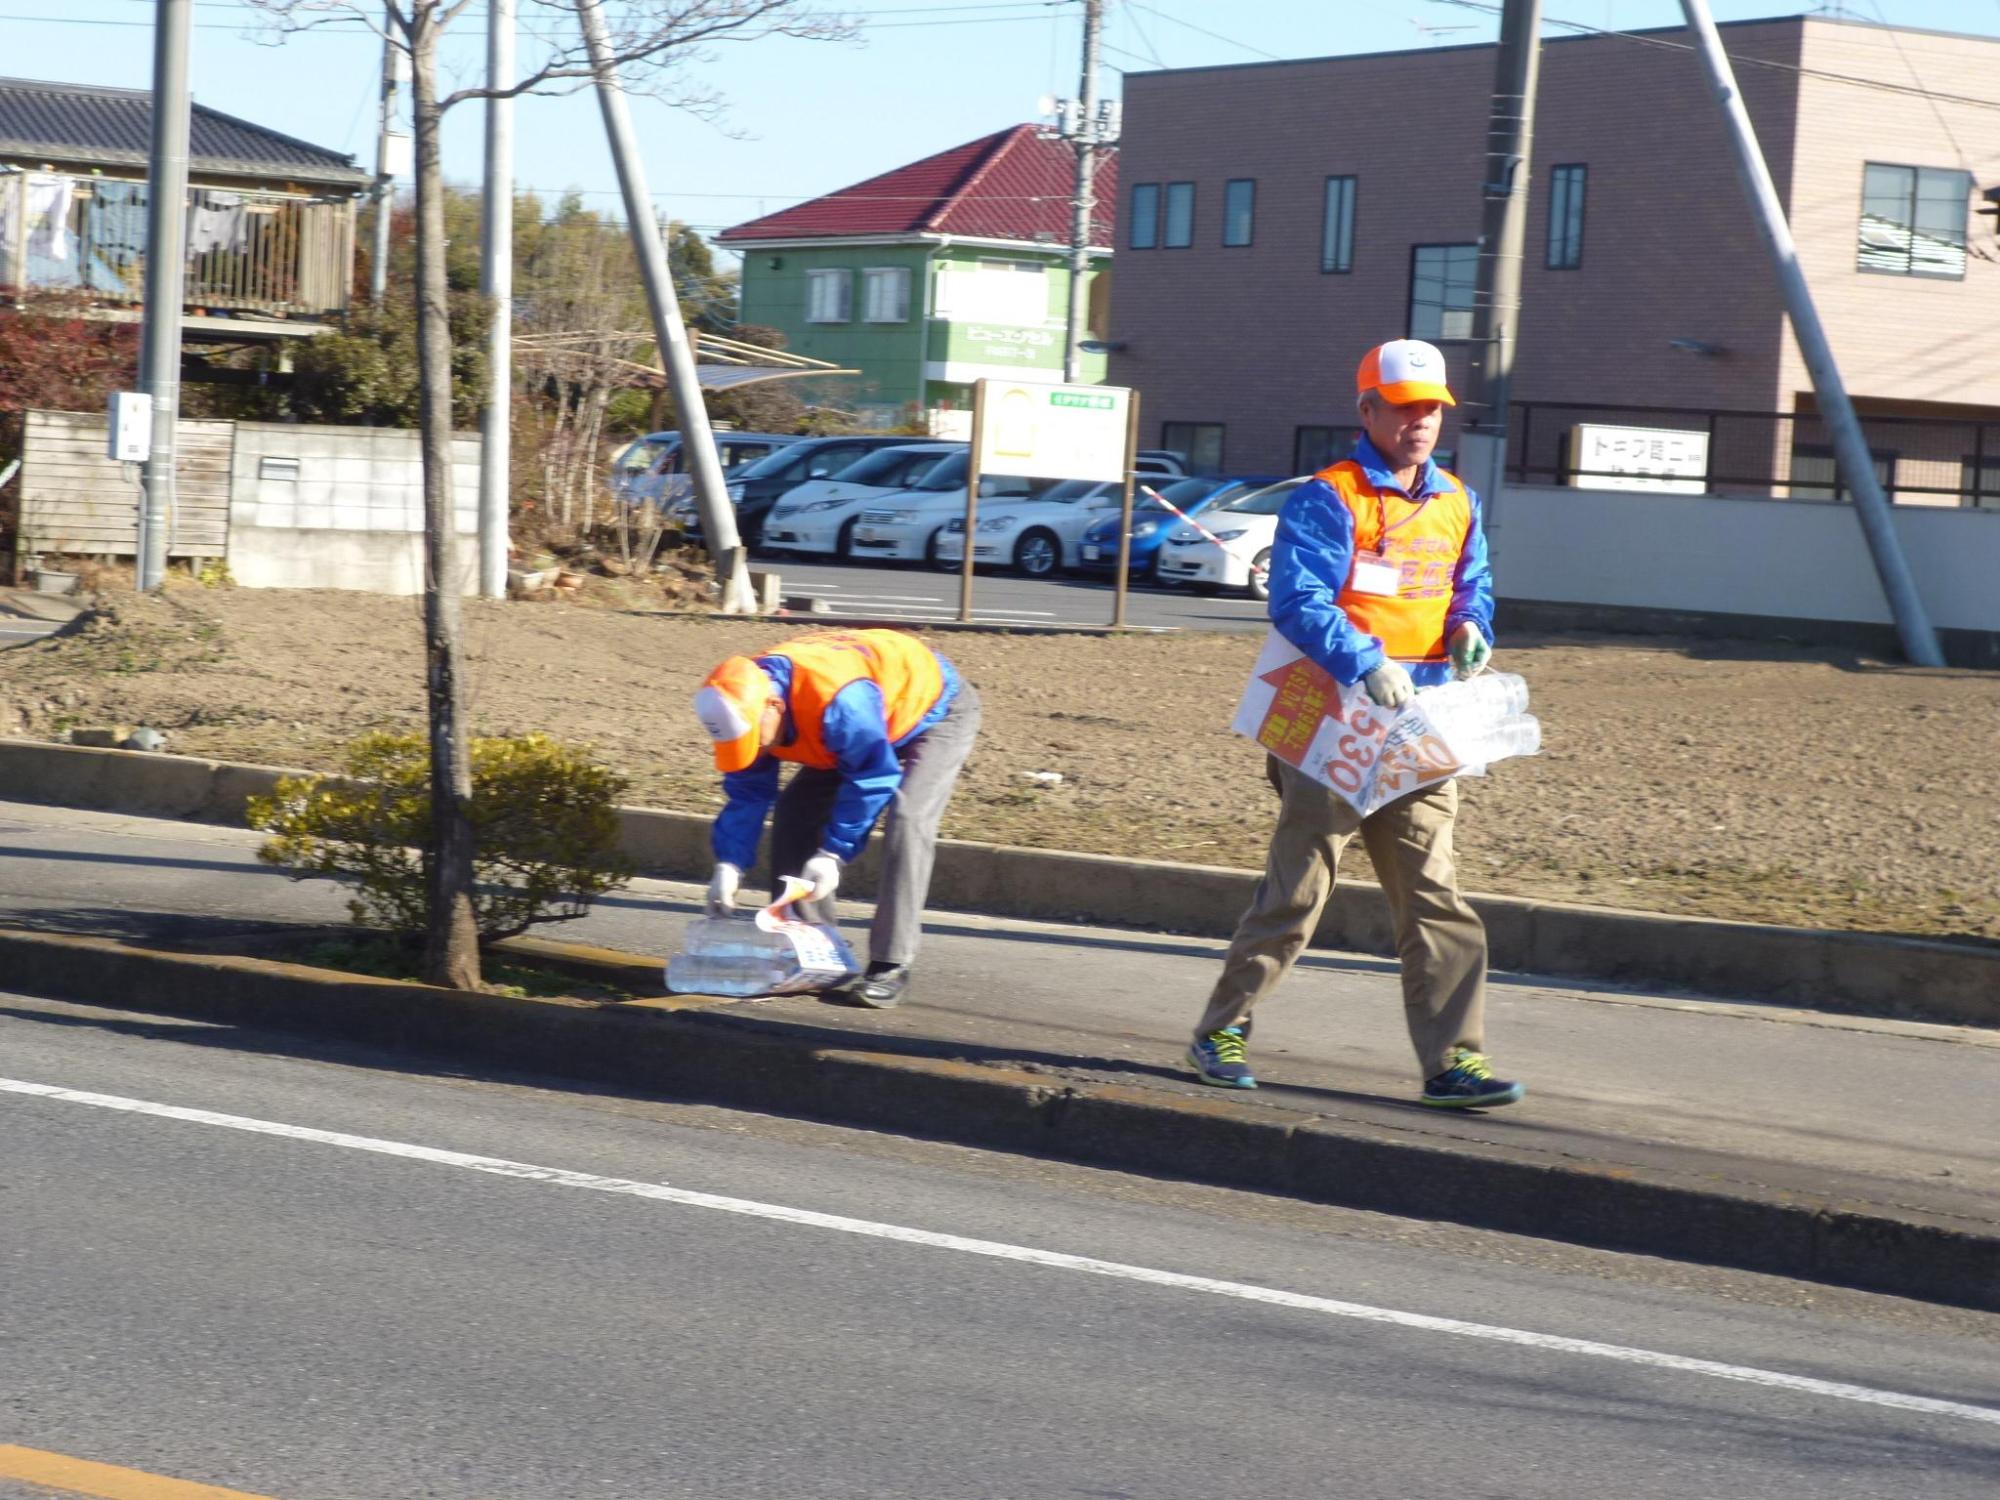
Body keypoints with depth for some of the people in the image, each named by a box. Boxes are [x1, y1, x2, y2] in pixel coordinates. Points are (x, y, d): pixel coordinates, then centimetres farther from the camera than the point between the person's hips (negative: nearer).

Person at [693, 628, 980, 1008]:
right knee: (796, 812, -3)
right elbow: (747, 793, -10)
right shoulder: (746, 706, -20)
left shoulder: (840, 700, -44)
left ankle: (890, 967, -25)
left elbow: (872, 779, -34)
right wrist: (729, 864, -19)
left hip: (937, 705, -8)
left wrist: (832, 854, -32)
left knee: (907, 820, -27)